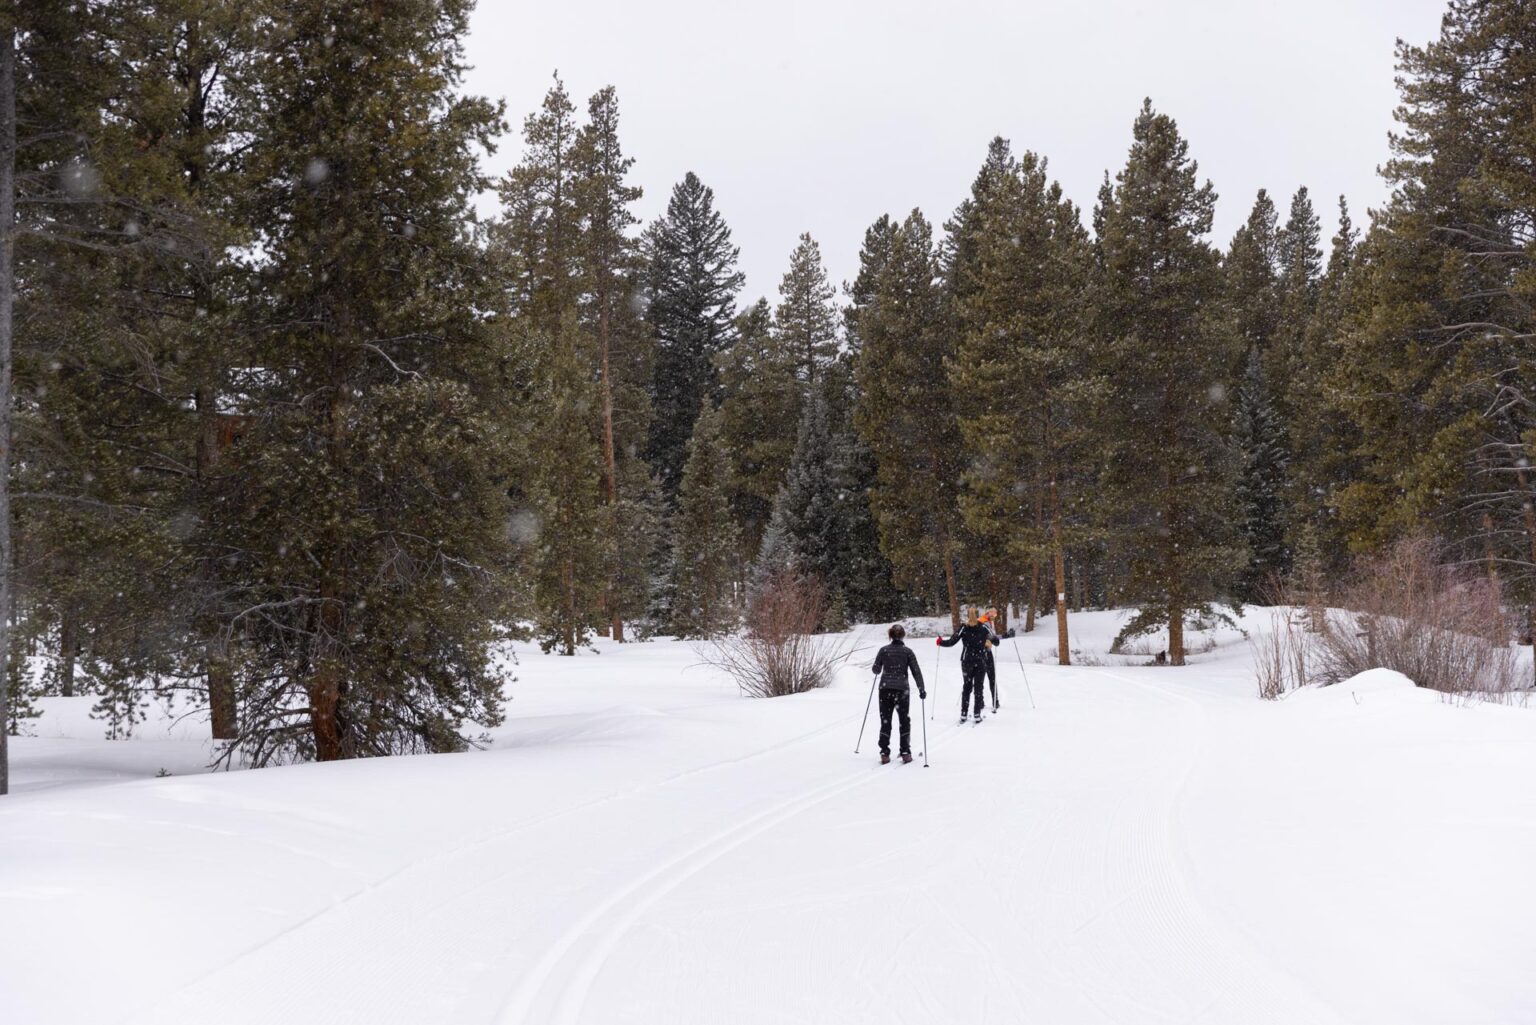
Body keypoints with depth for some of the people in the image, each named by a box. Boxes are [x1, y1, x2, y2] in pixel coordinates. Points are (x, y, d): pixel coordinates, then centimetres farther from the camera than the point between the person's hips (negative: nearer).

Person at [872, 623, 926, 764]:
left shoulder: (883, 650, 0)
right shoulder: (908, 651, -3)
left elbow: (876, 669, 4)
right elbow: (916, 671, -4)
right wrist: (921, 690, 2)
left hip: (885, 689, 1)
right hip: (902, 689, -1)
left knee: (885, 722, 8)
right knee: (905, 721, 13)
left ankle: (884, 753, 1)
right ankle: (905, 753, 9)